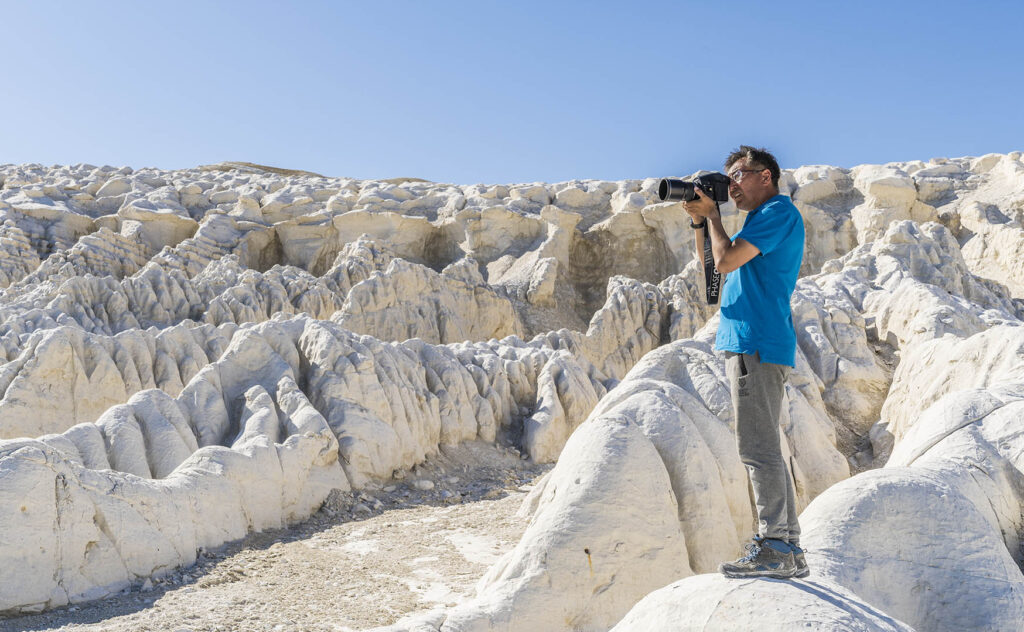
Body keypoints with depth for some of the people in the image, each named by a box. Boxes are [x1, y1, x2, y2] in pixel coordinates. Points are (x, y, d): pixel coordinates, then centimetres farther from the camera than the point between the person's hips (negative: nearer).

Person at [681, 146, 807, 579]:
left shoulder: (779, 211, -5)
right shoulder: (762, 219, 25)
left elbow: (727, 260, -15)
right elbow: (712, 262, 27)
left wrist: (712, 214, 0)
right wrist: (699, 219, 15)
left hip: (757, 344, -10)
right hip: (747, 343, 10)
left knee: (758, 448, -10)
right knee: (763, 448, 10)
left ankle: (773, 548, -7)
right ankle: (789, 551, 15)